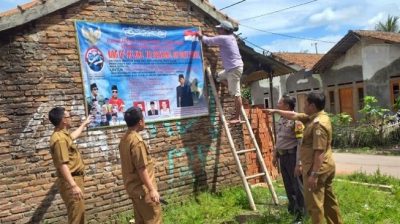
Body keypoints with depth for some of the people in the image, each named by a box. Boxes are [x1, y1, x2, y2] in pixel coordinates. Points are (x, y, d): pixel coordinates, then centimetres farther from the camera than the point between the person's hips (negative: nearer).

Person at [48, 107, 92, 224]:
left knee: (80, 212, 19)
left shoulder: (63, 134, 11)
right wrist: (73, 186, -33)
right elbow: (62, 165, -29)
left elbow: (72, 136, 37)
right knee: (76, 214, -7)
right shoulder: (59, 139, -22)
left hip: (75, 178, 11)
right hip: (71, 181, -11)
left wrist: (84, 124, 48)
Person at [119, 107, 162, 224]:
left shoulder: (124, 139, 7)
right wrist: (152, 189, -20)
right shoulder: (137, 141, -21)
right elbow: (141, 169, -23)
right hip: (143, 189, -9)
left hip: (133, 187, 9)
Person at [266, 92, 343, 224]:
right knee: (329, 200, 19)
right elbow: (294, 115, 22)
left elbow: (319, 152, -25)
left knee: (314, 203, -3)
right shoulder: (314, 118, 9)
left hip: (317, 169, -10)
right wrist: (276, 111, 28)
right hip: (326, 167, 10)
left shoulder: (319, 123, -22)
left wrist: (314, 174, -25)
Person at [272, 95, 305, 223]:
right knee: (288, 185, 18)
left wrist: (299, 163, -23)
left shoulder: (296, 120, -18)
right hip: (282, 156, 8)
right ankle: (292, 208, 35)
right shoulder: (281, 119, 9)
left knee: (297, 186, 2)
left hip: (292, 156, -8)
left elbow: (301, 143, -21)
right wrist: (275, 155, 20)